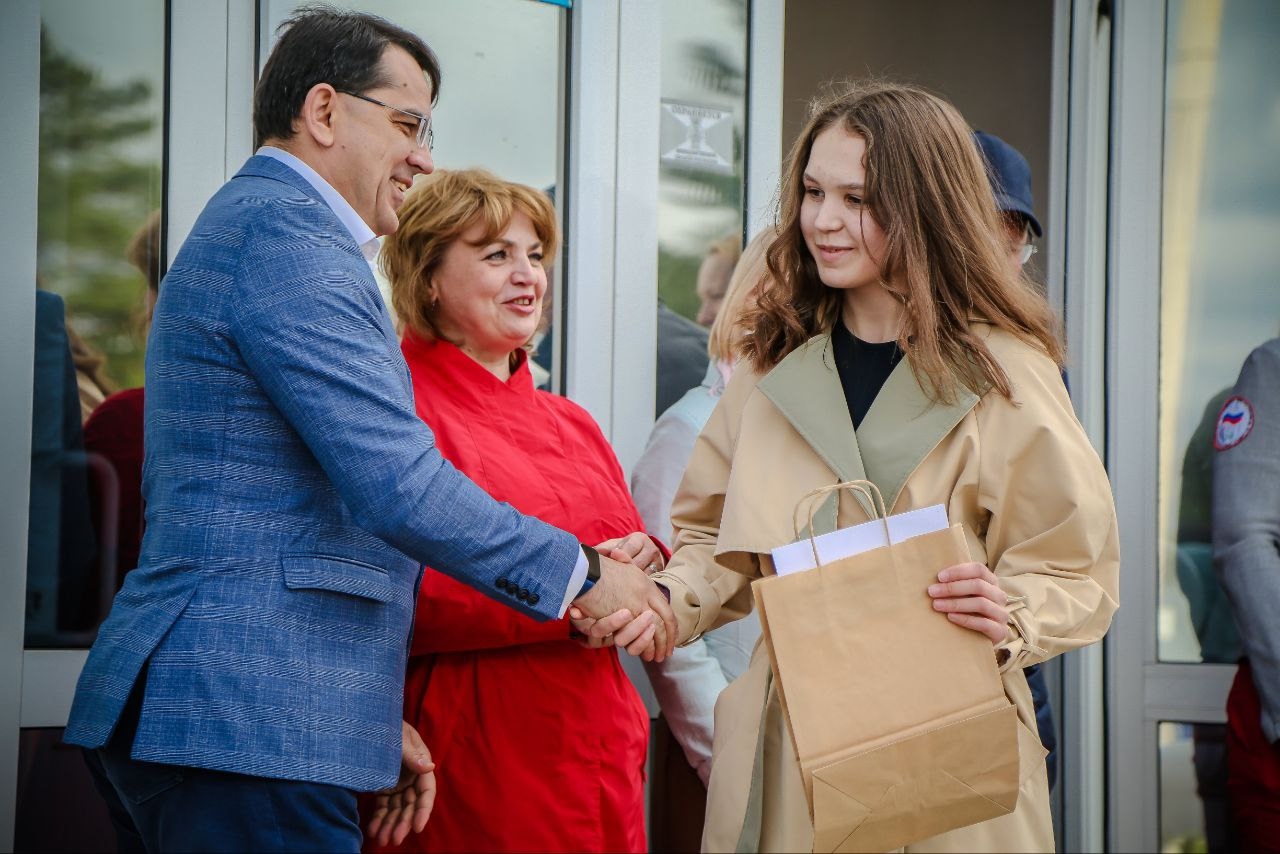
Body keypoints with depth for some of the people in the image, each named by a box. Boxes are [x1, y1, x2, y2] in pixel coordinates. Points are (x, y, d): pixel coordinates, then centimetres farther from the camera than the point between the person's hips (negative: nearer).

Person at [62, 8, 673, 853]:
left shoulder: (244, 221, 23)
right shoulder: (287, 232, -11)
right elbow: (396, 487, -20)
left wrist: (376, 716, 22)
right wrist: (581, 574, -8)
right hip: (249, 726, -11)